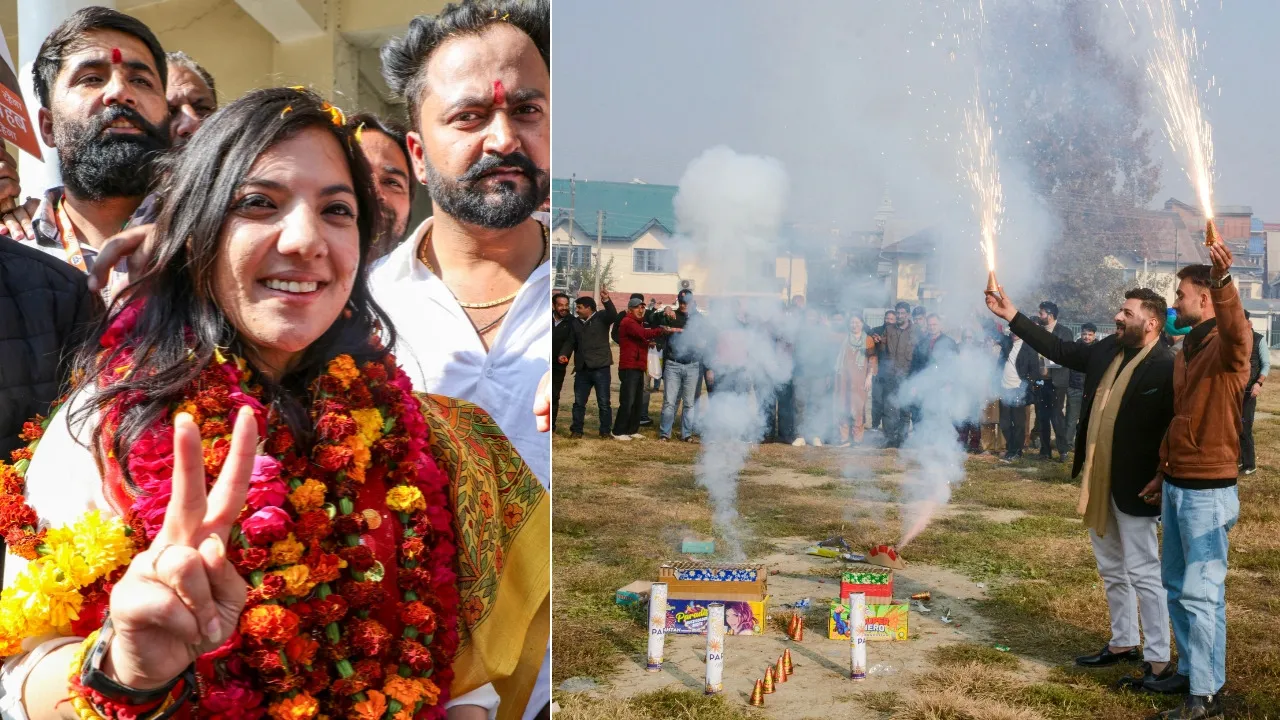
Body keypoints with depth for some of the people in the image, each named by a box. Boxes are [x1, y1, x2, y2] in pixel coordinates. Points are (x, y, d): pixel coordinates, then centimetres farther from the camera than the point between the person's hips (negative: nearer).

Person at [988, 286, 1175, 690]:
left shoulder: (1167, 367, -16)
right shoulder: (1107, 351, 6)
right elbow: (1058, 349, 15)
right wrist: (1011, 316, 11)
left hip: (1133, 487, -8)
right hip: (1097, 483, 8)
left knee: (1143, 572, -1)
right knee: (1111, 569, 18)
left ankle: (1158, 660, 10)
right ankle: (1123, 643, 31)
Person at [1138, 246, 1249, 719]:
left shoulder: (1226, 348, -12)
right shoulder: (1183, 353, 15)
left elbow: (1236, 331, -38)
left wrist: (1223, 279, -53)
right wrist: (1162, 474, 21)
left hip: (1208, 490, -9)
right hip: (1176, 486, 9)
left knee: (1202, 593, -6)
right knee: (1177, 586, 16)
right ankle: (1190, 671, 28)